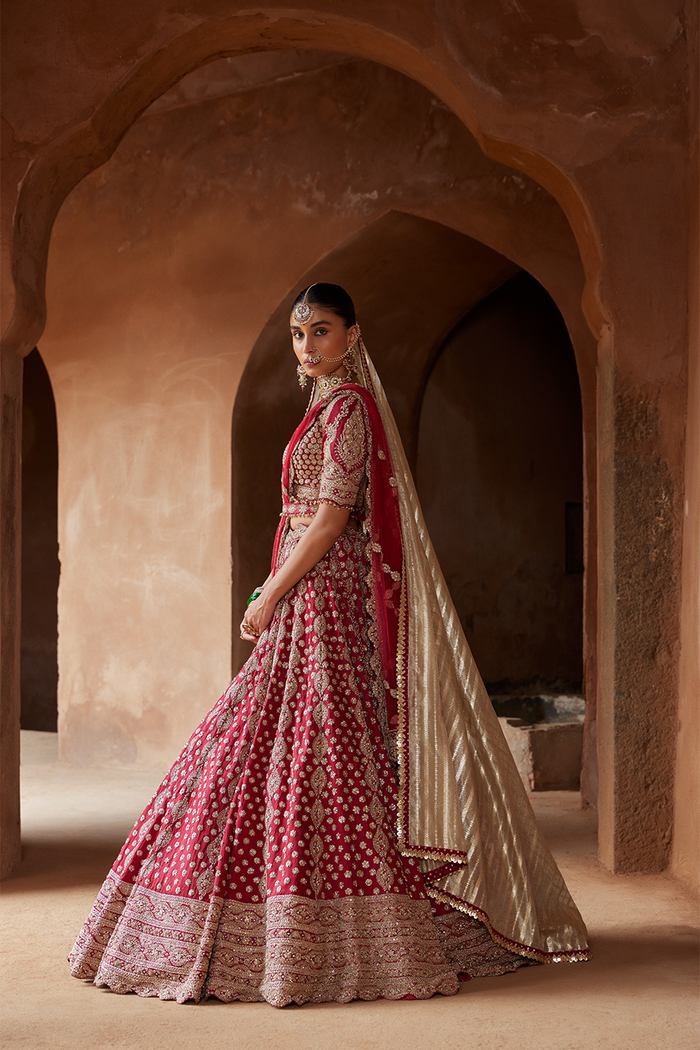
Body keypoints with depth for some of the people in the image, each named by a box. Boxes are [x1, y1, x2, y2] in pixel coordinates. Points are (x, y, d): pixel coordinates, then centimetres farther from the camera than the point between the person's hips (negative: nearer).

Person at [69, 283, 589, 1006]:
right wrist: (274, 593, 18)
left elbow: (333, 516, -16)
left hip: (324, 595, -10)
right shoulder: (331, 406, 20)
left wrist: (270, 595, -15)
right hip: (306, 598, 10)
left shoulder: (347, 405, -9)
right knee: (296, 749, 10)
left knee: (313, 748, -11)